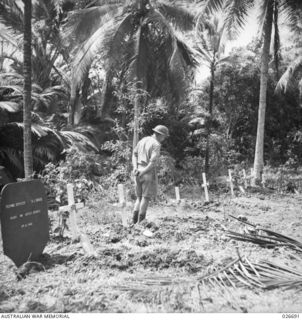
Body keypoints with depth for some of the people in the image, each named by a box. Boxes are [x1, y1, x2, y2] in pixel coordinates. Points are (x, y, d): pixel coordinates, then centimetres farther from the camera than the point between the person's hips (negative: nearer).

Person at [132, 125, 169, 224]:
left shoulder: (143, 140, 14)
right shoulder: (156, 144, -12)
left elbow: (134, 154, 10)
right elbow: (153, 162, -21)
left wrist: (135, 168, -3)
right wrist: (143, 172, -14)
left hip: (139, 171, 7)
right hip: (149, 172, -7)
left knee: (140, 197, 14)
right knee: (146, 197, 1)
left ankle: (134, 221, 6)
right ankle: (141, 222, 4)